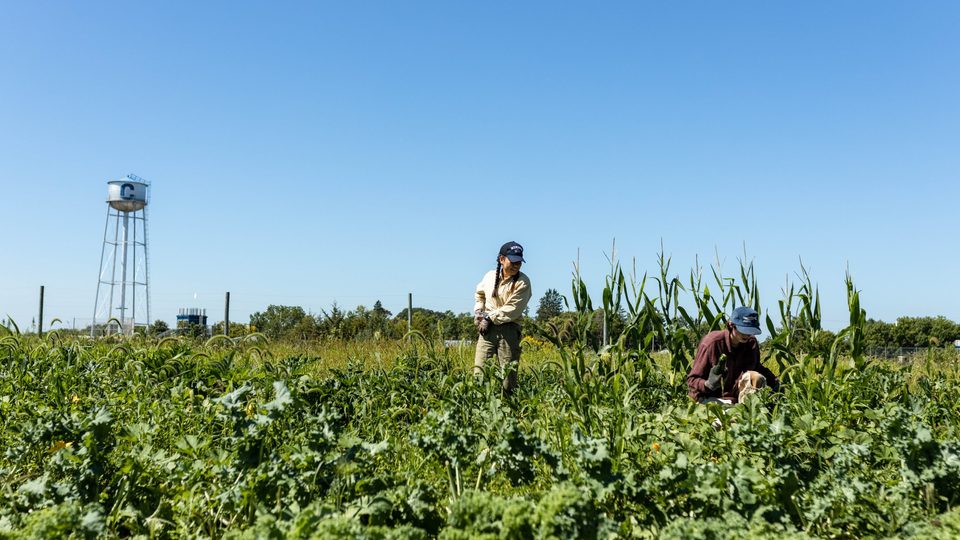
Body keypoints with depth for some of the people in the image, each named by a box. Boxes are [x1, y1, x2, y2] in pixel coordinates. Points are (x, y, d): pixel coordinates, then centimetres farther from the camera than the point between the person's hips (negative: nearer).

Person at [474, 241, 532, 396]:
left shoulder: (523, 282, -4)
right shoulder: (490, 276, 10)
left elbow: (512, 309, -13)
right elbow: (479, 294, 30)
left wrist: (490, 318, -11)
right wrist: (478, 311, 13)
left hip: (508, 329, -3)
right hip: (487, 327, 3)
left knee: (509, 372, -2)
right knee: (479, 369, -4)